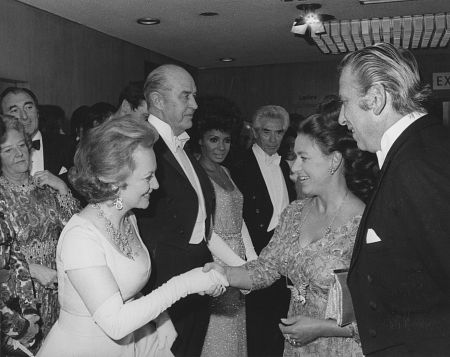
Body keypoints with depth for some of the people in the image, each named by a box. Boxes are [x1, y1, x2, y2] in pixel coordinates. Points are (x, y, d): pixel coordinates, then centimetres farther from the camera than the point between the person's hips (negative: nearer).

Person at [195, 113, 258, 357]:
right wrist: (243, 267, -15)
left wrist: (253, 260, 0)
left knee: (236, 334, 15)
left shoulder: (225, 172, 13)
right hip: (214, 262, -8)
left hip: (238, 260, 8)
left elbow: (238, 220, 11)